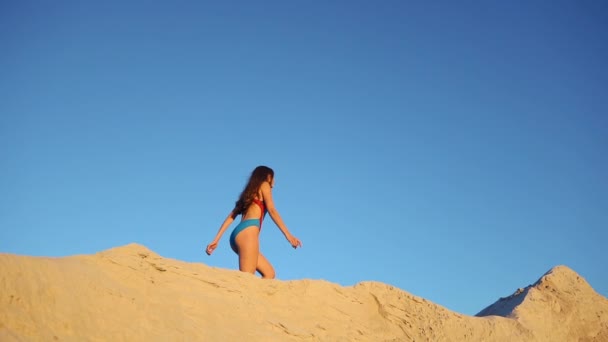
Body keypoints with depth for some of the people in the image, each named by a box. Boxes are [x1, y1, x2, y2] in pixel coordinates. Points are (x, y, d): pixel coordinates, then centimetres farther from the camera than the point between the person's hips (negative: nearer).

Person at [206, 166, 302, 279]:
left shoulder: (250, 193, 31)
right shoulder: (264, 185, 11)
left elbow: (231, 217, 23)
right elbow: (272, 210, -3)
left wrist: (216, 240, 17)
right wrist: (288, 235, -10)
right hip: (248, 232, -8)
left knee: (269, 273, 6)